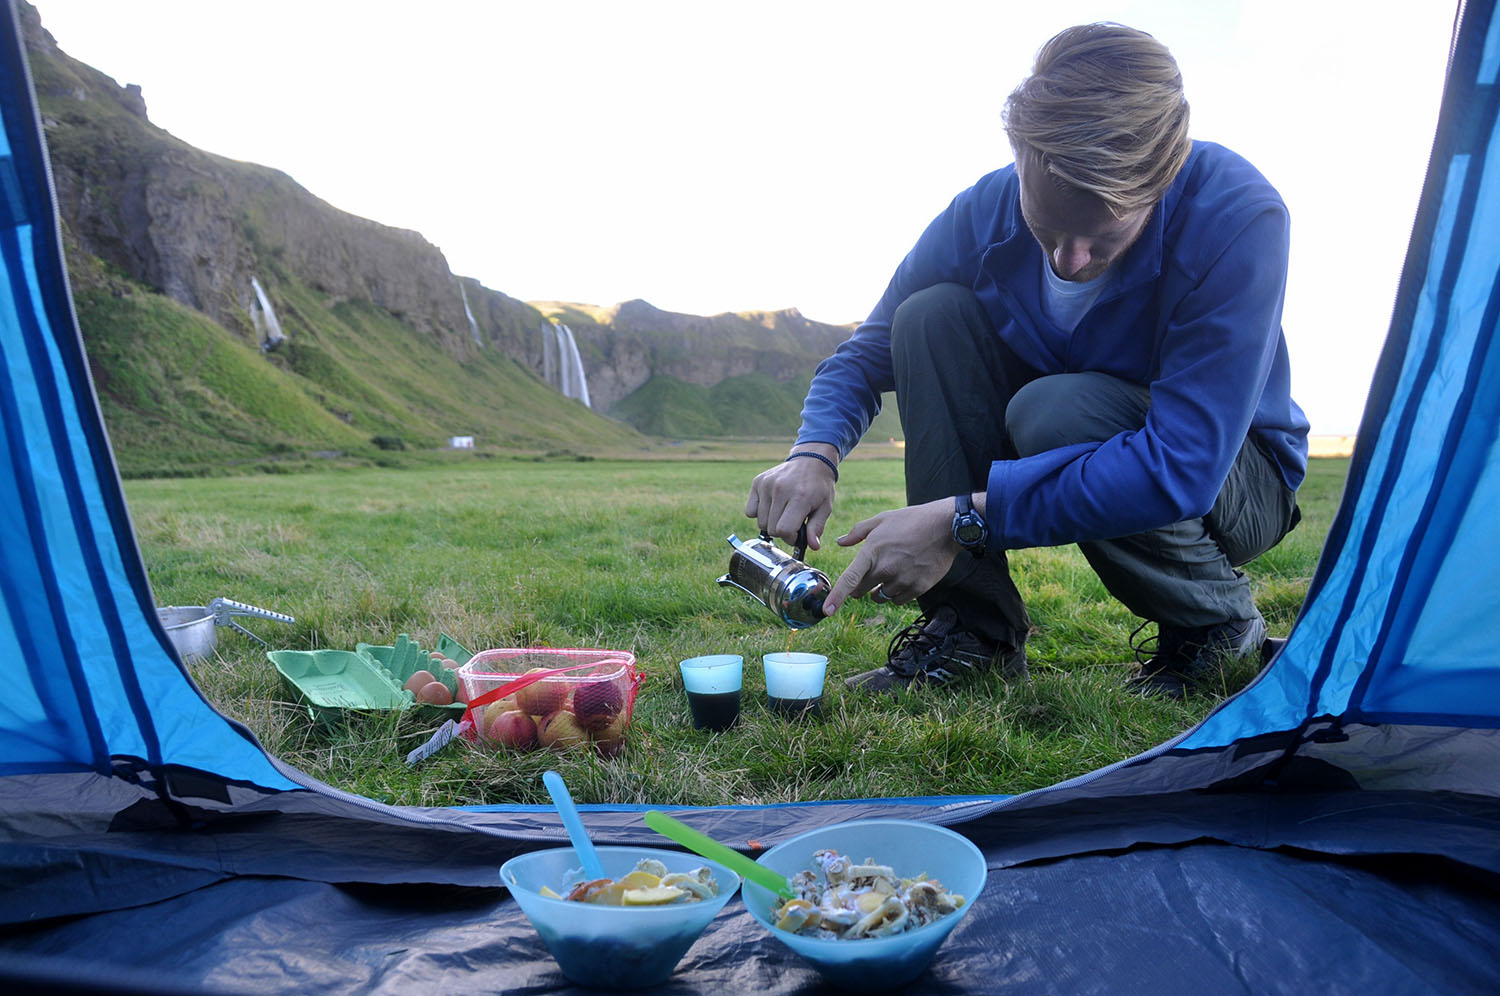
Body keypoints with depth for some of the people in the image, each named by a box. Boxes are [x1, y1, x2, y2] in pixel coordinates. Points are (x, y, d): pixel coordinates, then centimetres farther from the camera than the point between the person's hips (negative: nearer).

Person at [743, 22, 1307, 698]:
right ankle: (972, 629, -16)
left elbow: (1183, 470, -36)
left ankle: (1220, 620, -7)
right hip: (1080, 456, 4)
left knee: (1056, 410, -37)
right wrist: (815, 451, -27)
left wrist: (962, 519, -40)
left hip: (1238, 475, -4)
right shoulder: (989, 210, -16)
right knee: (932, 314, -20)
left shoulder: (1240, 217, -30)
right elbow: (866, 353, -5)